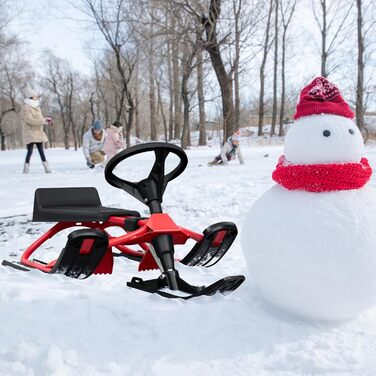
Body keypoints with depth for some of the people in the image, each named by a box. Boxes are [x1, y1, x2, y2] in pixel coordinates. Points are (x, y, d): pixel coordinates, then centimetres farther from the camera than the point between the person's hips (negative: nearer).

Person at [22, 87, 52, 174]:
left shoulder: (36, 107, 14)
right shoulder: (25, 108, -10)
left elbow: (40, 118, 18)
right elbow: (30, 120, -21)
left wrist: (45, 120, -5)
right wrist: (43, 121, -24)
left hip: (38, 132, 7)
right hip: (30, 133, -7)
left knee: (41, 151, 9)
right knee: (30, 151, -10)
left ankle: (47, 169, 12)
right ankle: (26, 170, -3)